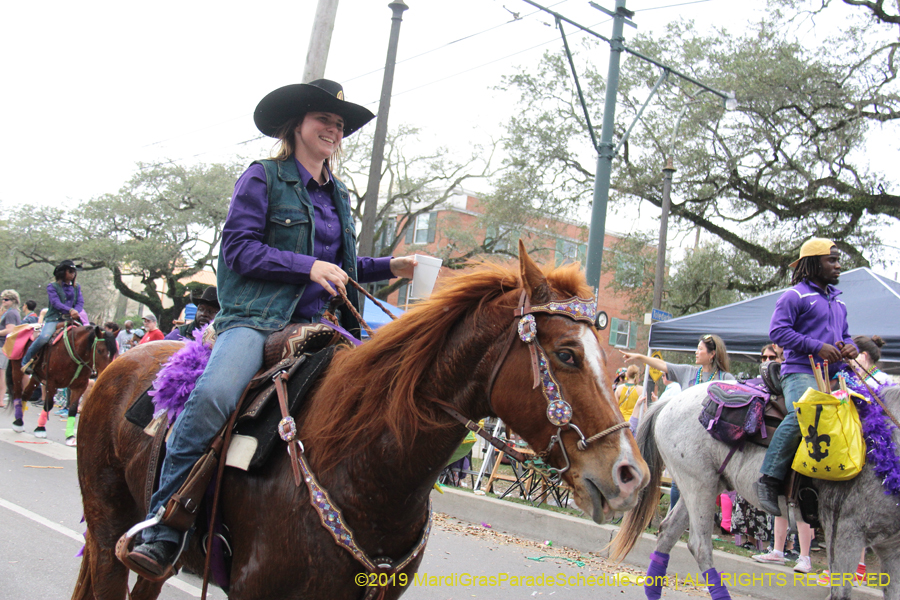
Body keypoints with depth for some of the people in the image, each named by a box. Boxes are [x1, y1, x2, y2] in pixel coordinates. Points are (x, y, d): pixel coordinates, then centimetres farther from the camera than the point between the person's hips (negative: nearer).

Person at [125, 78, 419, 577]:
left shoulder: (337, 195, 22)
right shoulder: (264, 177, 3)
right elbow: (238, 246, -7)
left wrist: (389, 268, 13)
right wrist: (308, 266, -16)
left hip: (316, 324, 7)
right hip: (256, 316, -7)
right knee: (213, 396, -33)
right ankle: (161, 532, -23)